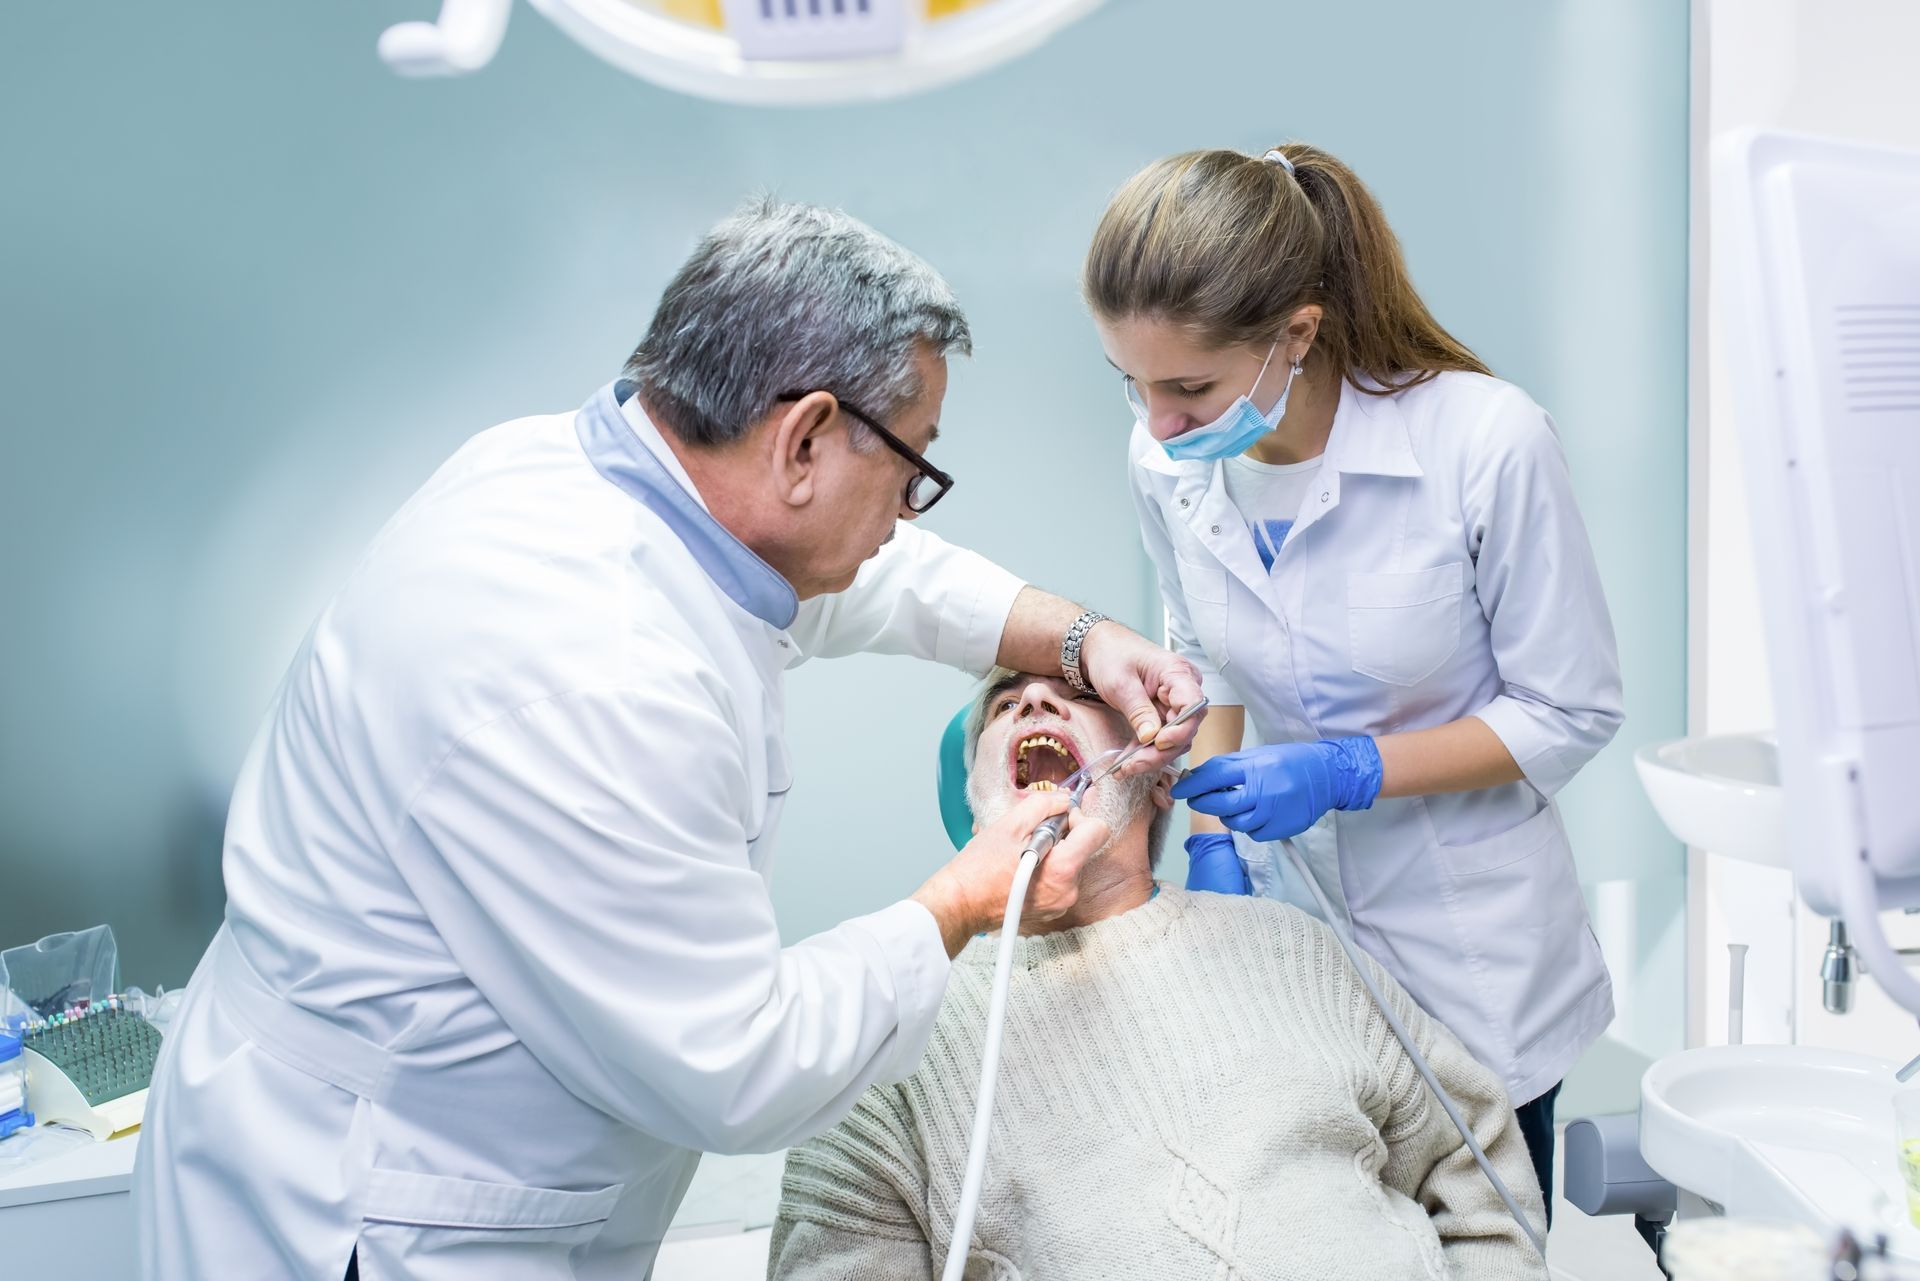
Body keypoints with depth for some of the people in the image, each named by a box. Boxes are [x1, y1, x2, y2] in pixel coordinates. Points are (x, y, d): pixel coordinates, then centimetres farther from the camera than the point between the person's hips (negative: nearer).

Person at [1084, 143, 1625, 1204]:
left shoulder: (1488, 443, -23)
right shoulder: (1168, 460, -9)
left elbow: (1571, 713, -14)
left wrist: (1345, 772, -23)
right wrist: (1214, 838, -5)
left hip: (1465, 958, -3)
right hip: (1280, 922, 3)